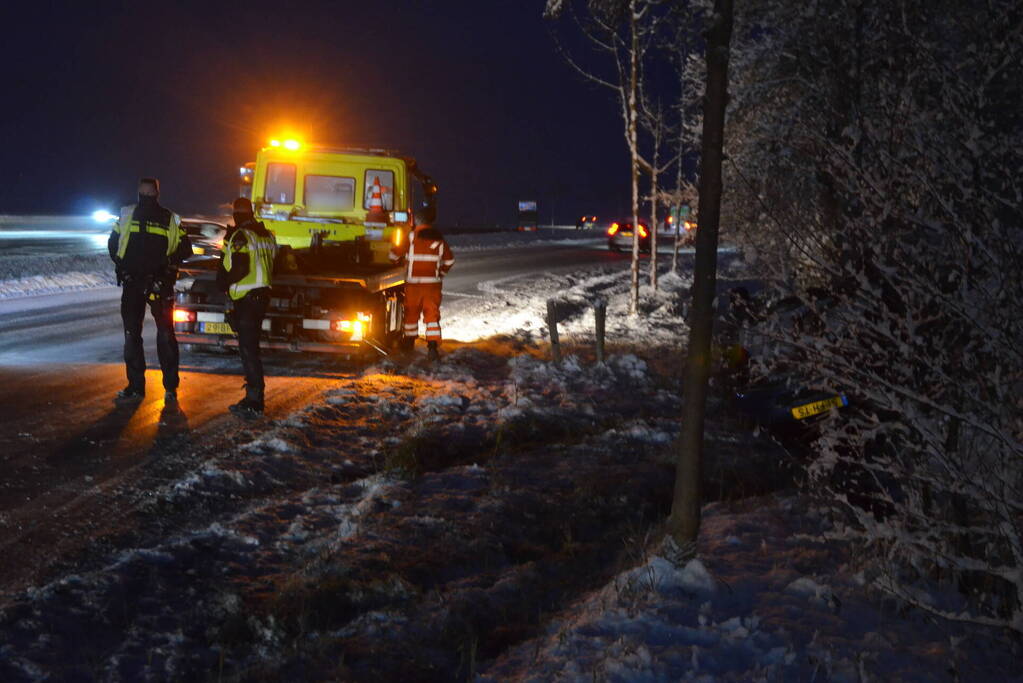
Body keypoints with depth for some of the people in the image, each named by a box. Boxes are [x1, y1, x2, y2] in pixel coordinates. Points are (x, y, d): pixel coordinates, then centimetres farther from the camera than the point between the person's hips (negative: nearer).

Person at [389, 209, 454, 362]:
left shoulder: (411, 237, -6)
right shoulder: (439, 239, 5)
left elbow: (395, 254, -1)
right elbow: (449, 260, 14)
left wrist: (399, 263, 20)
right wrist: (441, 273, 29)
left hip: (413, 283, -1)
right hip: (433, 284, 2)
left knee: (411, 313, 15)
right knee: (432, 315, 0)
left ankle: (409, 343, 30)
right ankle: (433, 347, -14)